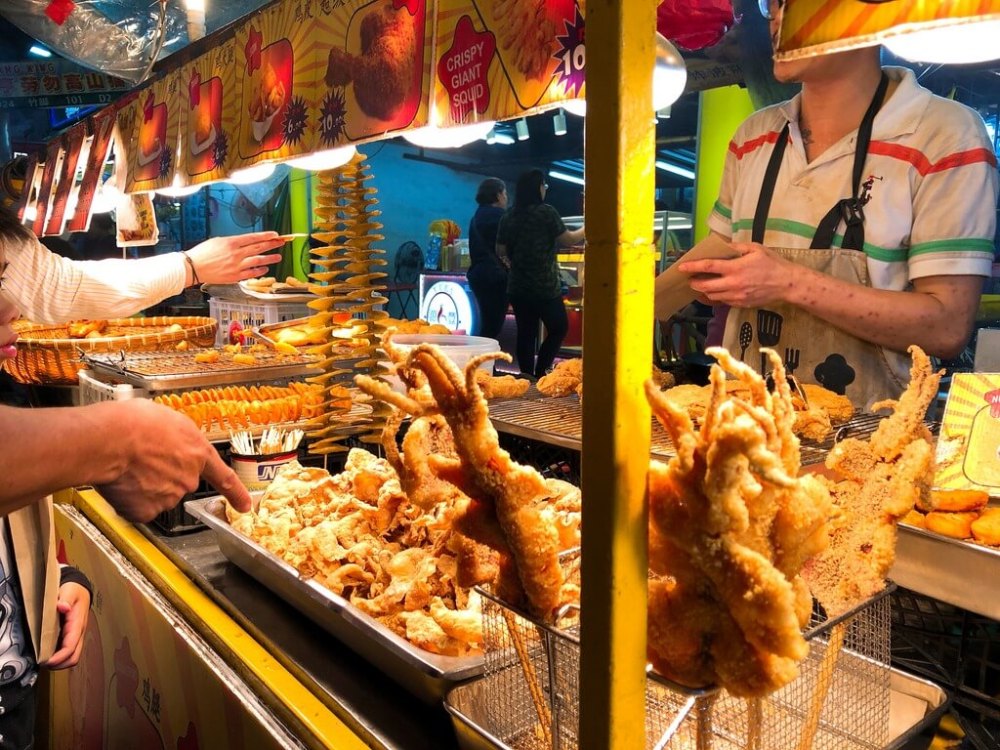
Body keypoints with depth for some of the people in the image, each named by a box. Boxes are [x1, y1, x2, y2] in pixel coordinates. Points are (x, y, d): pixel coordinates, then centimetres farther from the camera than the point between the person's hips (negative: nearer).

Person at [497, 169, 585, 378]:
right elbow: (568, 240, -7)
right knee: (558, 328, 9)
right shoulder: (545, 212, -9)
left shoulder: (508, 216, 6)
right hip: (545, 285, -5)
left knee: (526, 332, 9)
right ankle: (540, 372, 1)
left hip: (517, 286, 5)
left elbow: (500, 251, 10)